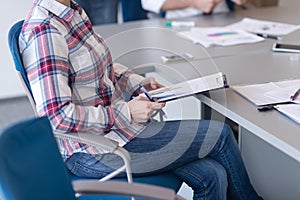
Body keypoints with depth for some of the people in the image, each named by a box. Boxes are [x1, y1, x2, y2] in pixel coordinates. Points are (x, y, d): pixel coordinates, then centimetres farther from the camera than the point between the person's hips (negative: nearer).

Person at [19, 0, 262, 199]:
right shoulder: (44, 30, -22)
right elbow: (57, 115, -26)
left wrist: (136, 82, 6)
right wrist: (125, 113, -22)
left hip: (114, 127, 9)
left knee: (211, 176, -4)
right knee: (220, 135, -4)